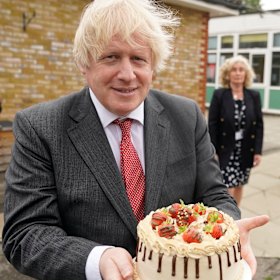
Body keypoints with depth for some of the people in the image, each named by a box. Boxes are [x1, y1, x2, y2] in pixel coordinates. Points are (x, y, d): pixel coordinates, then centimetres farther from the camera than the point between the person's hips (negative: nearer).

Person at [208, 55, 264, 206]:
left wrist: (258, 151, -2)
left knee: (239, 186, 15)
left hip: (246, 150, 3)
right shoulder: (219, 95, -6)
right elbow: (212, 124, -7)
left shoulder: (254, 96, 3)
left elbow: (259, 125, 3)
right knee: (228, 188, -5)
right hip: (225, 150, -3)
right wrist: (213, 151, -11)